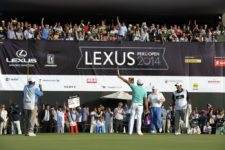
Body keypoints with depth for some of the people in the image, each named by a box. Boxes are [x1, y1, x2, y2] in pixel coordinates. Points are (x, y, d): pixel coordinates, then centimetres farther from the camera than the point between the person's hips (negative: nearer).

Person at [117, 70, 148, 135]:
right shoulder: (144, 90, -1)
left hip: (133, 104, 0)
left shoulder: (134, 87, -4)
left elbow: (127, 81, 0)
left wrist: (119, 76, 5)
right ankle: (138, 131, -7)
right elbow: (146, 100, -4)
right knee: (139, 118, 1)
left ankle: (130, 131, -1)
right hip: (140, 105, 0)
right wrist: (147, 108, -1)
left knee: (132, 118, 3)